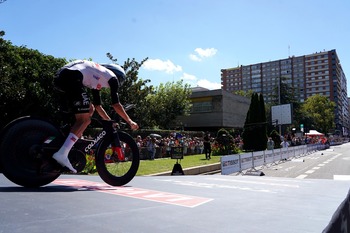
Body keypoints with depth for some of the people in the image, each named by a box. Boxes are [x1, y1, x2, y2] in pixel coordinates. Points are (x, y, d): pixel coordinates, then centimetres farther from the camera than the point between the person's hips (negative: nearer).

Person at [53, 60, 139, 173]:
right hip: (72, 77, -9)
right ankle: (62, 154, -17)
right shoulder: (112, 76, 13)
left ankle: (70, 141, 18)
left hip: (60, 77, 9)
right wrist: (130, 121, 15)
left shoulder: (97, 78, 34)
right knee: (85, 119, -7)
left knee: (90, 109, 20)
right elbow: (116, 104, 6)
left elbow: (97, 106, 37)